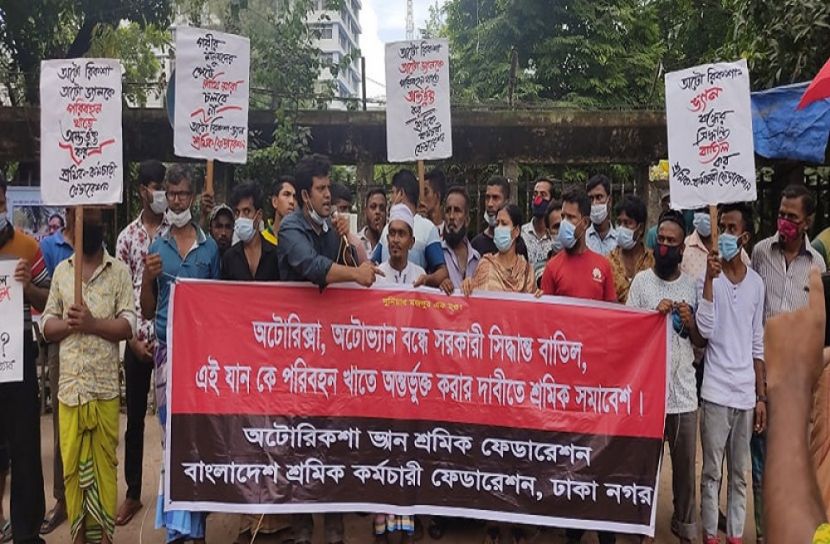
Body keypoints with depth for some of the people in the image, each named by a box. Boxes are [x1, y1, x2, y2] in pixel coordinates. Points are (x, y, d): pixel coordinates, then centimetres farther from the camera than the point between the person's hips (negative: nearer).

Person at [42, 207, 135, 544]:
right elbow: (47, 326, 9)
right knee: (71, 463, 9)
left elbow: (129, 325, -5)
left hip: (105, 386, -2)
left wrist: (93, 323, -19)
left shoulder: (119, 271, 1)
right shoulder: (60, 270, 10)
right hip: (69, 385, 2)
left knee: (104, 463, 6)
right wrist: (68, 323, -11)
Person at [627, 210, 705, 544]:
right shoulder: (641, 280, -1)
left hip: (684, 390, 3)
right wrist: (655, 314, -15)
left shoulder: (692, 286, 8)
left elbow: (702, 341, 11)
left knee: (685, 463, 12)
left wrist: (690, 322, -8)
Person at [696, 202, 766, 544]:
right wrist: (710, 278, -21)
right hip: (716, 391, -4)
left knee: (740, 473, 13)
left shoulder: (756, 282, 7)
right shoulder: (711, 275, -5)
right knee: (712, 471, 5)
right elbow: (706, 330, -19)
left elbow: (758, 344, 11)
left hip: (746, 393, 4)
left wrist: (761, 396, 9)